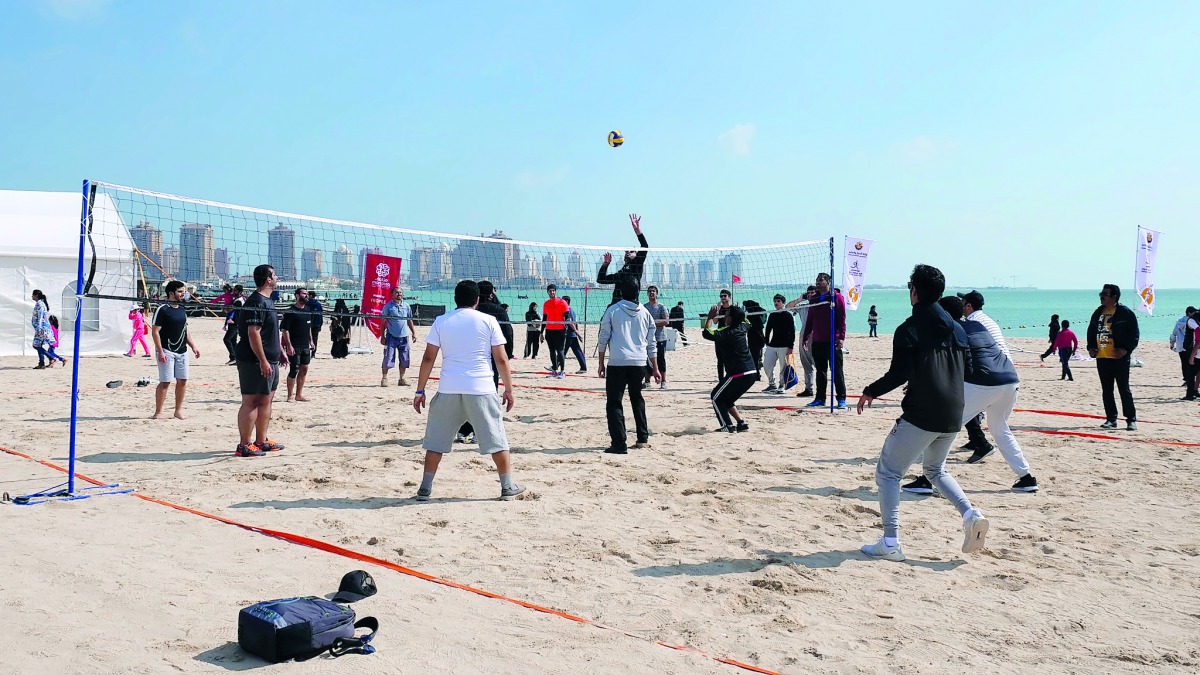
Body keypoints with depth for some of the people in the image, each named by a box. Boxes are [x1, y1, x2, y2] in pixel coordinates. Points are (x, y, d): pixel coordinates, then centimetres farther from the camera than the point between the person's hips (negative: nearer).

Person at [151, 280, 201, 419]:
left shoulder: (182, 310, 13)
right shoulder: (162, 309, -10)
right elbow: (155, 331, -13)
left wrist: (193, 346, 12)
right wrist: (160, 351, -18)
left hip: (182, 351, 7)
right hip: (167, 351, -7)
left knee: (182, 380, 7)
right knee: (165, 382, -6)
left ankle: (178, 410, 16)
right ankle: (158, 412, 3)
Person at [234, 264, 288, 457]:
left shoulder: (266, 301, 16)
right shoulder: (256, 302, -16)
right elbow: (253, 333, -22)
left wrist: (280, 351, 26)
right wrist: (263, 361, -23)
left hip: (269, 361, 10)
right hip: (255, 362, -10)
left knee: (266, 400, 14)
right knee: (251, 401, -6)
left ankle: (261, 441, 22)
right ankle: (244, 446, -2)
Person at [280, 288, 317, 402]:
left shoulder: (308, 310, 12)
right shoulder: (291, 311, -11)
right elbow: (284, 329, -13)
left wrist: (311, 341, 17)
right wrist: (289, 345, -19)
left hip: (305, 345, 7)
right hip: (294, 346, -7)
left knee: (304, 369, 10)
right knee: (294, 370, -6)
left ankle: (299, 395, 20)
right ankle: (290, 396, 3)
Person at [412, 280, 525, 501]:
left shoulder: (441, 322, 5)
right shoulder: (488, 321, 2)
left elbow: (428, 358, 4)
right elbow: (501, 359, 1)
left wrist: (420, 391, 8)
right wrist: (509, 389, 9)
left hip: (448, 390, 1)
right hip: (482, 390, -1)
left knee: (436, 441, 12)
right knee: (496, 440, 9)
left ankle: (425, 489, 13)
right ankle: (508, 487, 14)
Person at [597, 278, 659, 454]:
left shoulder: (613, 310, 0)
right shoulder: (645, 313, 9)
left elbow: (603, 339, -2)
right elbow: (651, 343, 12)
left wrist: (600, 363, 6)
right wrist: (655, 368, 19)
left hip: (617, 362, -4)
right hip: (639, 362, 4)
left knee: (614, 403, 0)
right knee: (637, 399, 22)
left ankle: (619, 444, -9)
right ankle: (642, 439, 23)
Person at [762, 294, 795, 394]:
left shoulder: (788, 315, -2)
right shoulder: (772, 315, 13)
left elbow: (792, 332, -6)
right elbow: (768, 330, 18)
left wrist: (790, 347, -13)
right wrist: (767, 344, 9)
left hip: (784, 346, -5)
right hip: (772, 345, 5)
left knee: (783, 367, -2)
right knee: (766, 365, -2)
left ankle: (782, 386, 10)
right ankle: (772, 385, 12)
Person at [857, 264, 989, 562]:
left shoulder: (909, 329, -9)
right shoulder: (957, 329, 11)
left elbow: (898, 374, -13)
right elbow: (965, 372, 17)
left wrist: (870, 392, 3)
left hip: (920, 415, -7)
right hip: (953, 416, 7)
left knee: (887, 472, 4)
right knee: (935, 469, 27)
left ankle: (890, 543, -3)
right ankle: (971, 514, 4)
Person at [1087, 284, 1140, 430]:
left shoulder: (1126, 313, -6)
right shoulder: (1098, 313, 13)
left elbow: (1134, 334, -8)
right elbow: (1091, 331, 21)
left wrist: (1126, 349, -18)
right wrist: (1090, 347, 7)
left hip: (1119, 358, -6)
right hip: (1101, 358, 6)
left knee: (1124, 389, -4)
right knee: (1106, 390, 10)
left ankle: (1131, 420, 2)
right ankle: (1111, 419, 18)